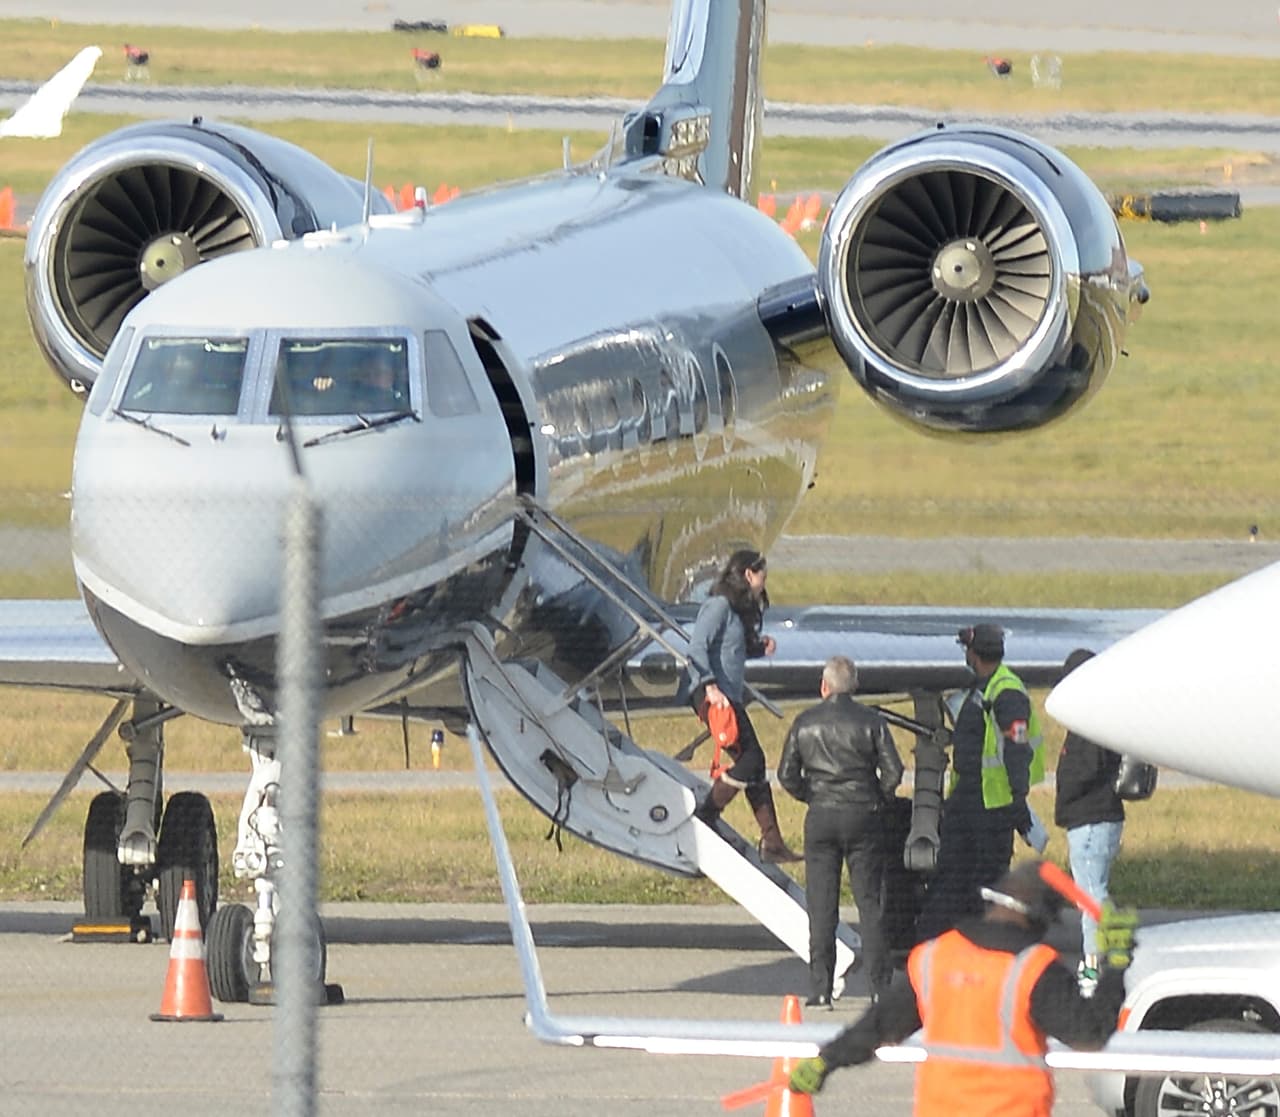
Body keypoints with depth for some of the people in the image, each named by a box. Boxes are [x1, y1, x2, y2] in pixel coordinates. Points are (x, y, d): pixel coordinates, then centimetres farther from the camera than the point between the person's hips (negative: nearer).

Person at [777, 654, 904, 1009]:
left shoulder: (805, 724, 1)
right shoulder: (870, 722, -4)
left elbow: (787, 774, 0)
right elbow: (892, 772, -7)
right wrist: (878, 798, 10)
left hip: (820, 818, 1)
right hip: (863, 817, -1)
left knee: (821, 906, 3)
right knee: (870, 902, 4)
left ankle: (820, 989, -1)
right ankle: (879, 985, 1)